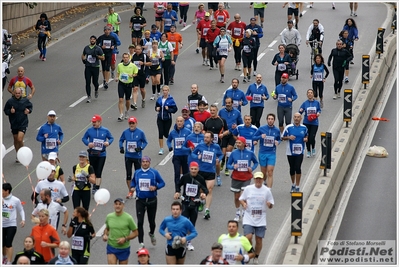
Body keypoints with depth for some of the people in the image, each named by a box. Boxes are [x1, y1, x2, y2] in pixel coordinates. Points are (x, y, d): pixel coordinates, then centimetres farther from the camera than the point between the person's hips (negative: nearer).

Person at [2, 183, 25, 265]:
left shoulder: (15, 200, -6)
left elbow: (21, 210, 7)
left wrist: (23, 219, -5)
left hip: (11, 225, -3)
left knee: (8, 244, -11)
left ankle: (9, 262, -8)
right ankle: (4, 257, 41)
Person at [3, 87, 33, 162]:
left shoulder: (25, 101, -6)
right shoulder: (10, 101, -8)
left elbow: (30, 106, 13)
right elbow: (5, 110, 2)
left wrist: (29, 110, -7)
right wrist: (10, 111, -18)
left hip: (23, 123, -2)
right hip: (14, 124, 2)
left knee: (20, 139, -16)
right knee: (15, 140, 13)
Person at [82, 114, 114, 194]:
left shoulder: (105, 131, -3)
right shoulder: (90, 130, 0)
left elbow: (111, 138, 9)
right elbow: (84, 138, 7)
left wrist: (108, 142, -13)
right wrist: (88, 143, -13)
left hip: (102, 155, -2)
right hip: (92, 154, 2)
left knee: (98, 173, -6)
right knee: (93, 172, 12)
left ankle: (97, 188, -7)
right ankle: (94, 186, 28)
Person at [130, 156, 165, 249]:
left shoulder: (154, 172, -5)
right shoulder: (137, 172, 2)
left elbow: (162, 183, -1)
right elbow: (133, 181, 19)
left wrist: (155, 187, -19)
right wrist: (132, 187, -2)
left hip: (152, 200, -1)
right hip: (140, 200, 1)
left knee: (151, 221, 12)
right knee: (140, 222, -8)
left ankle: (152, 234, 46)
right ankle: (141, 244, -3)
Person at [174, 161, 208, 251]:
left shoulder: (201, 179, -7)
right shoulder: (185, 177, -7)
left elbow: (205, 189, 3)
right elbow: (178, 185, 9)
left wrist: (204, 193, -20)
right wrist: (177, 192, -9)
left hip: (195, 203, 1)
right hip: (185, 202, -1)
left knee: (192, 223, 9)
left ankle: (189, 242, 22)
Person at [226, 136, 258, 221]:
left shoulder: (250, 153, -5)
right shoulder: (233, 153, -5)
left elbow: (256, 162, 10)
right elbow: (228, 164, 3)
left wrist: (252, 168, -9)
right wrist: (233, 167, -18)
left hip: (246, 178, -2)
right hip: (236, 178, 2)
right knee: (236, 197, 13)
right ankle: (237, 213, 34)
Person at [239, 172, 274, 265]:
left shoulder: (267, 190, 2)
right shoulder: (248, 189, 1)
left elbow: (271, 204, 7)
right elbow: (241, 199, 12)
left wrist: (269, 204, -17)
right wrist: (243, 204, -10)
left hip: (261, 220, 1)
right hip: (249, 218, -1)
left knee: (259, 240, 2)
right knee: (248, 237, -16)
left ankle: (256, 257, 25)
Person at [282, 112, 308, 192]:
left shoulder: (304, 128, 2)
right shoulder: (288, 127, -3)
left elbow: (306, 136, 18)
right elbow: (282, 137, 3)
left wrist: (306, 139, -4)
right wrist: (289, 137, -15)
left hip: (299, 152, 0)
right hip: (290, 152, 1)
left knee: (298, 168, -12)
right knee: (292, 169, 10)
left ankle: (297, 186, -5)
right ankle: (293, 184, 30)